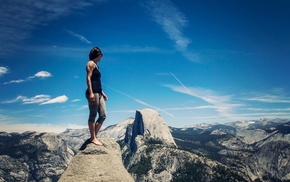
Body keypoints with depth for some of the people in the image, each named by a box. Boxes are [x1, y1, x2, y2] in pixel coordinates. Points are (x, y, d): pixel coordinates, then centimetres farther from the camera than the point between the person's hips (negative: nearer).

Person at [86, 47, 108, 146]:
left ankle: (94, 136, 11)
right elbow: (88, 78, -13)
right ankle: (93, 138, 1)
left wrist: (102, 93, 25)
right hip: (93, 93, -9)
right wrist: (91, 92, -21)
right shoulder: (91, 64, -2)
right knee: (93, 115, -4)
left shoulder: (96, 65, 25)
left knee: (103, 115, 5)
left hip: (98, 93, 9)